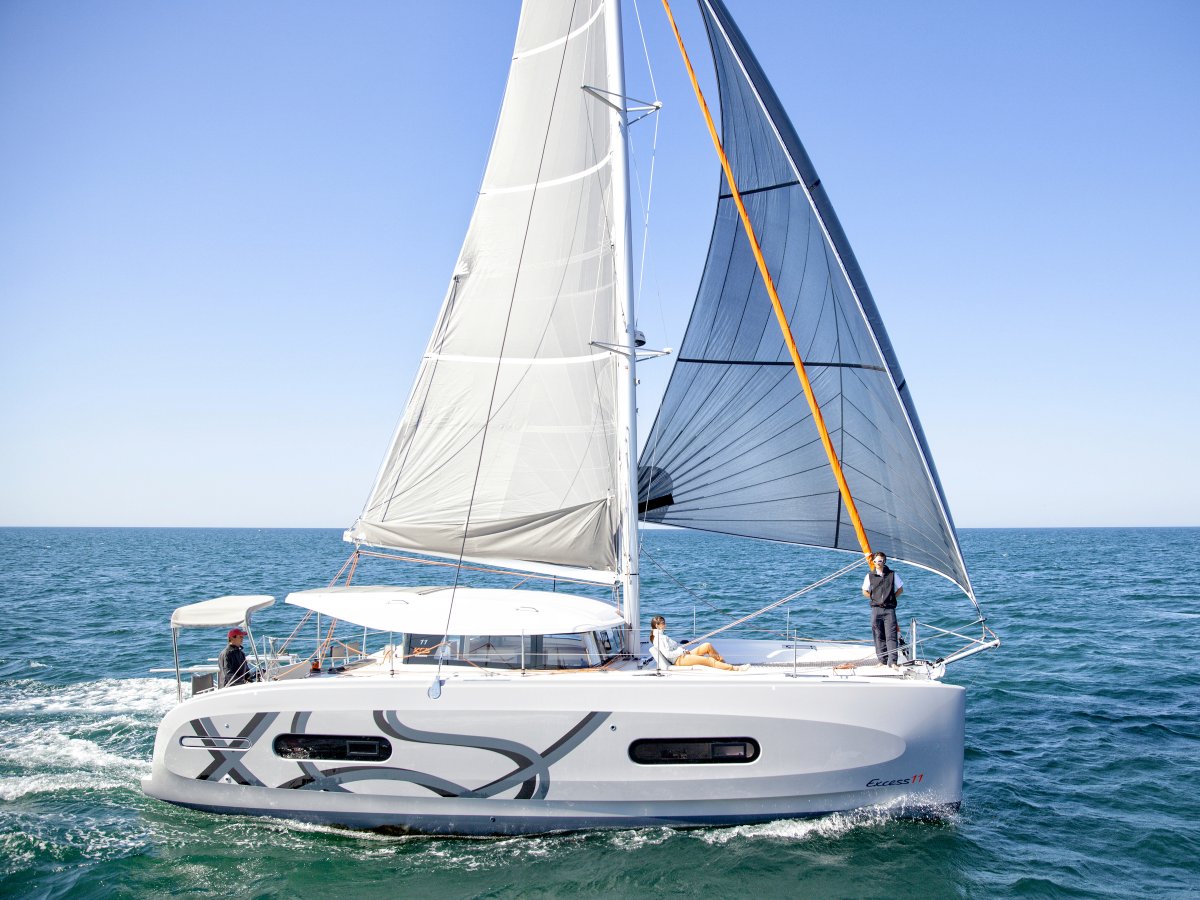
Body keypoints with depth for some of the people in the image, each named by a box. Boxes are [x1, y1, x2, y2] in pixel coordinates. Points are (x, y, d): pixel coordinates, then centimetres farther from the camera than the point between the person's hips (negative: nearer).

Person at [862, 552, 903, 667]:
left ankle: (892, 662, -10)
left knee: (891, 636, -8)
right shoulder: (870, 576, 7)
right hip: (876, 609, 2)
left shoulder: (892, 574, 5)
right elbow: (865, 592, 16)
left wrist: (892, 597, 3)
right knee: (879, 636, 3)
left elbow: (900, 589, 14)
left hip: (889, 609, -2)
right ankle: (882, 661, 10)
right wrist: (874, 598, 4)